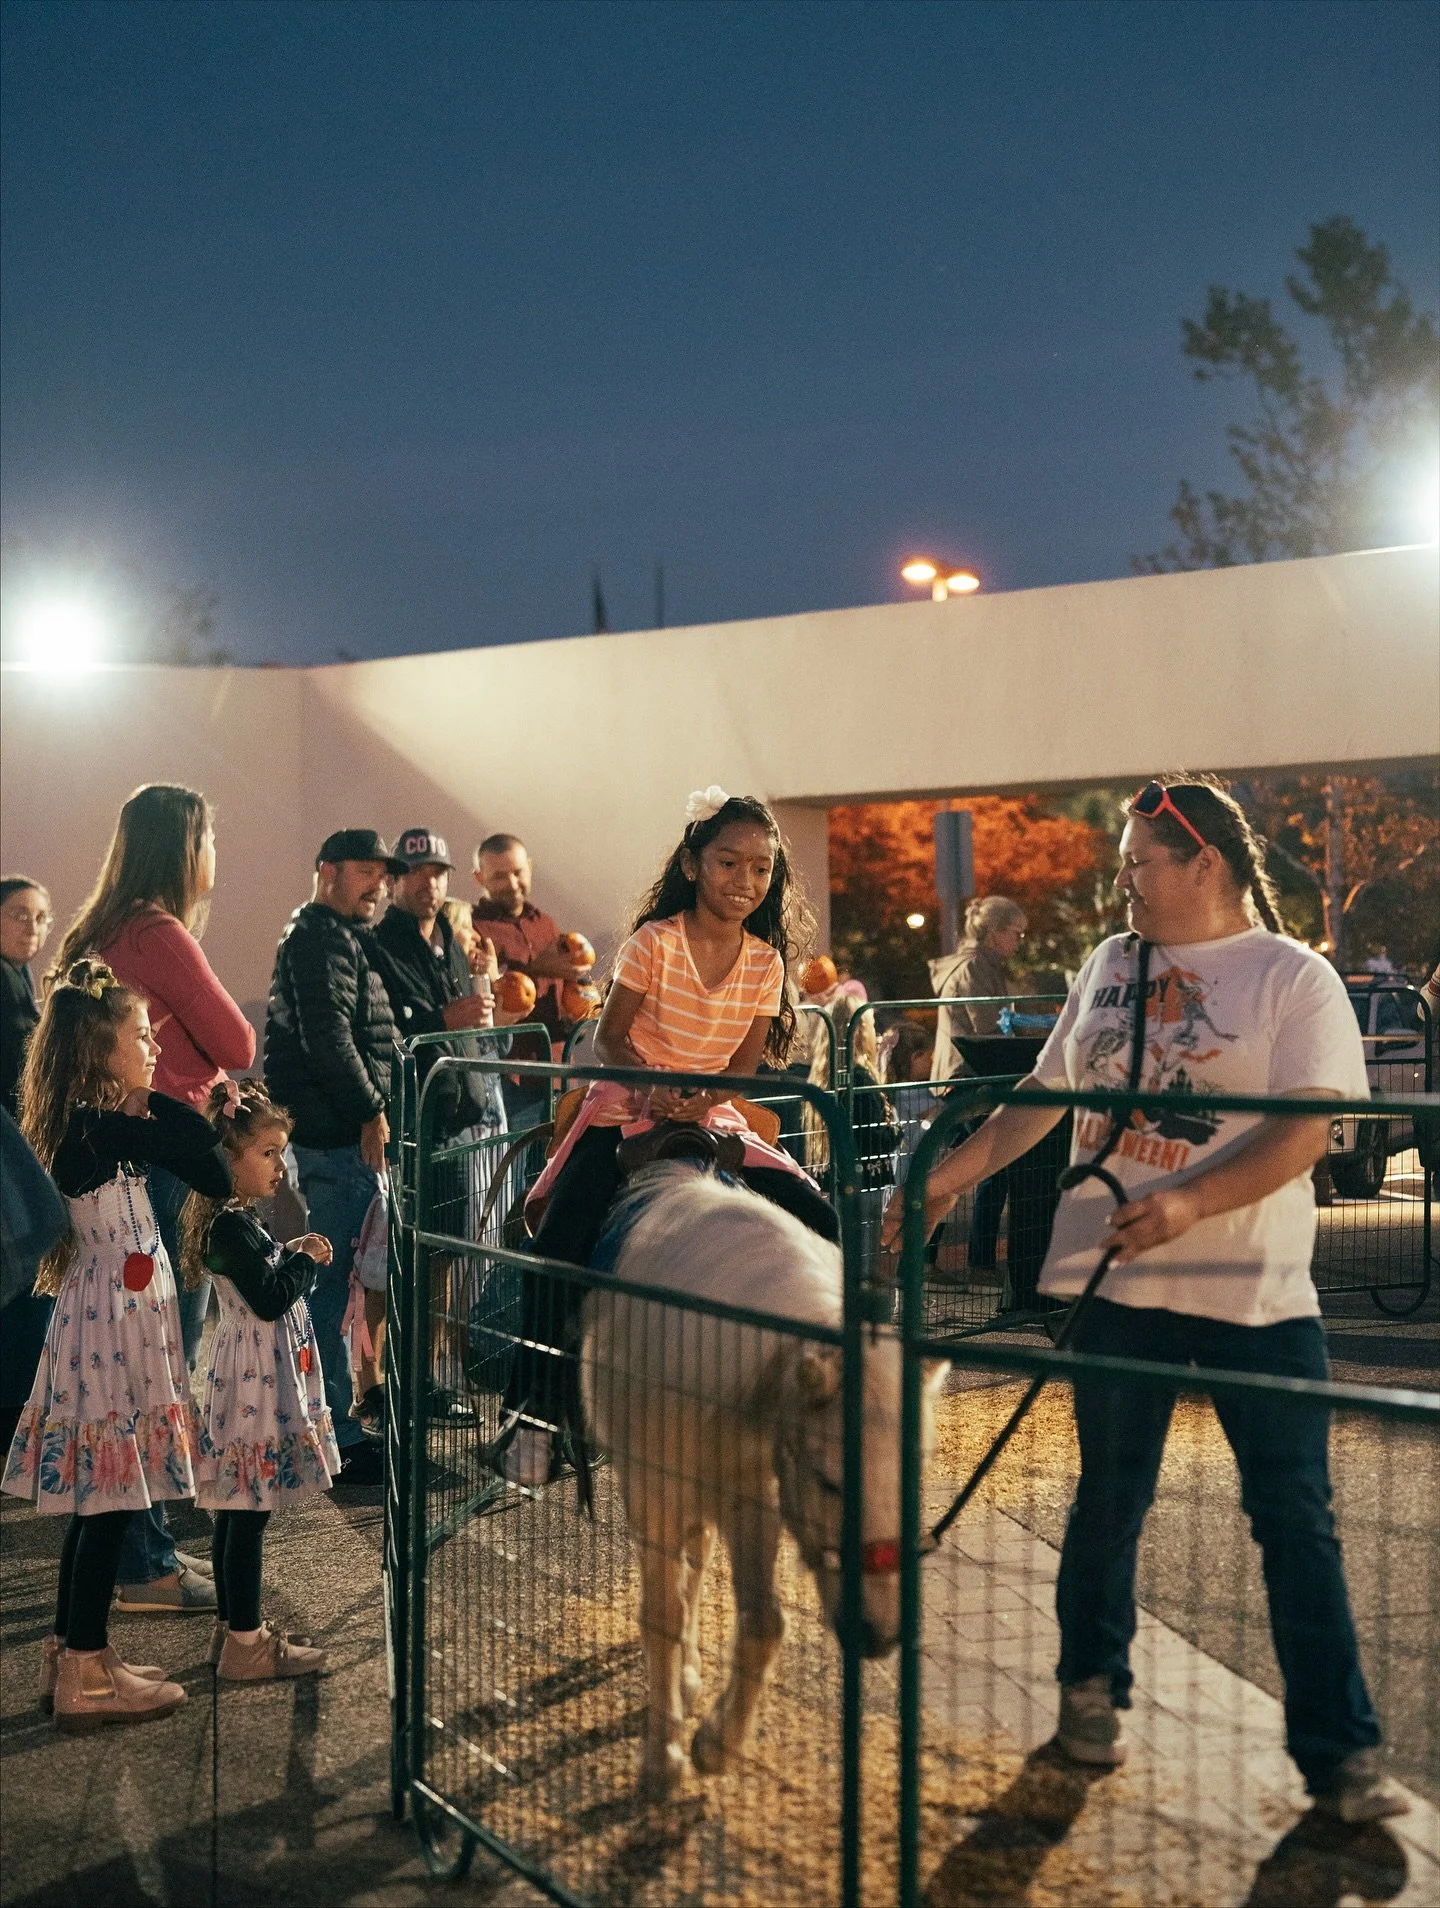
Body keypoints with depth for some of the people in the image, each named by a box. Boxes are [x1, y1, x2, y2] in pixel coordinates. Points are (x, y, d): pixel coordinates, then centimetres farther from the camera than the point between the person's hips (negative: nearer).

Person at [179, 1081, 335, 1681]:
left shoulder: (236, 1221, 12)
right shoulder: (231, 1226, -19)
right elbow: (269, 1300, -23)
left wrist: (294, 1254, 8)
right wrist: (304, 1259, -10)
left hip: (255, 1378, 11)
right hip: (255, 1379, -11)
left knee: (236, 1510, 16)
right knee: (248, 1513, -4)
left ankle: (232, 1627, 24)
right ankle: (245, 1644, 2)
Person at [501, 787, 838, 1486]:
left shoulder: (766, 961, -1)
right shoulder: (655, 942, -11)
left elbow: (745, 1063, -1)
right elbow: (609, 1038, -9)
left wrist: (699, 1100, -22)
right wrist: (648, 1084, -29)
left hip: (712, 1120, 4)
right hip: (624, 1115, -4)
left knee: (818, 1222, -10)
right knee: (560, 1243, -26)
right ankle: (534, 1412, -14)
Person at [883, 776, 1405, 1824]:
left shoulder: (1295, 977, -5)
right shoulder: (1111, 962, 10)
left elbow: (1306, 1131, -16)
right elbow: (1041, 1098, 18)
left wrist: (1189, 1203, -29)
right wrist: (947, 1180, 13)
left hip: (1258, 1292, -4)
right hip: (1117, 1279, 4)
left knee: (1298, 1520, -1)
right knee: (1109, 1500, 13)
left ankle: (1341, 1754, 8)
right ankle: (1091, 1689, 33)